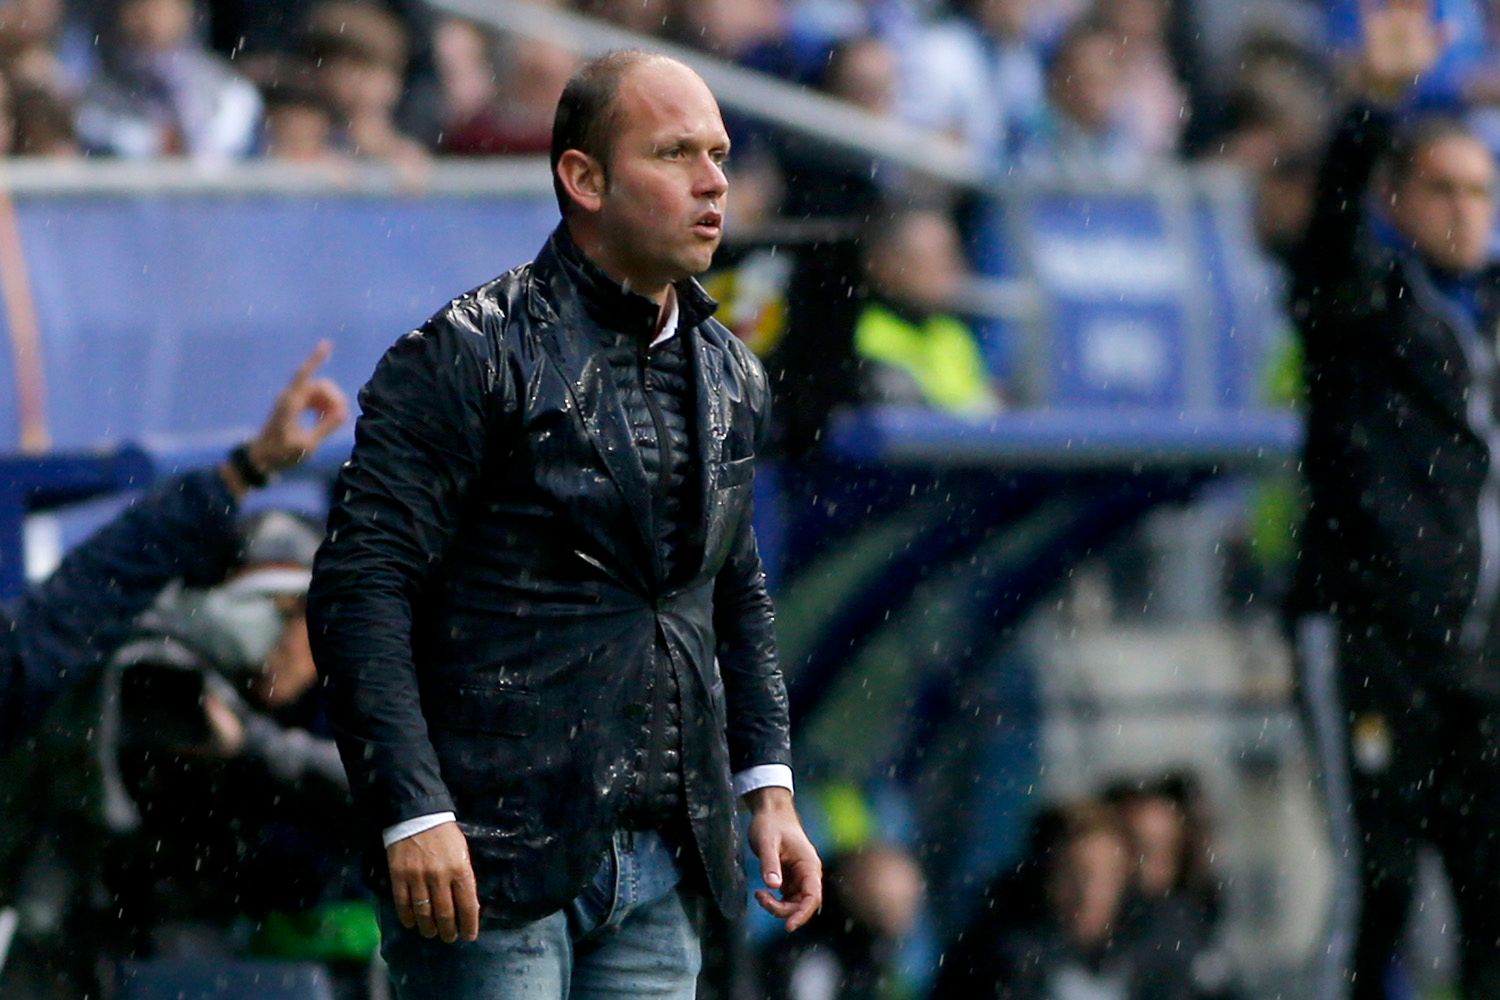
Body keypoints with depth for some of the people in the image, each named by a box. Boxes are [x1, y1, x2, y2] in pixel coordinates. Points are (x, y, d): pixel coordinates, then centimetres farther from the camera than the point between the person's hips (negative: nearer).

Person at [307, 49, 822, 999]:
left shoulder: (730, 375, 15)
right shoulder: (472, 357, -7)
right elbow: (361, 588, -11)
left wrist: (768, 782, 15)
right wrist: (411, 812, -19)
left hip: (665, 876, 7)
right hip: (491, 861, -7)